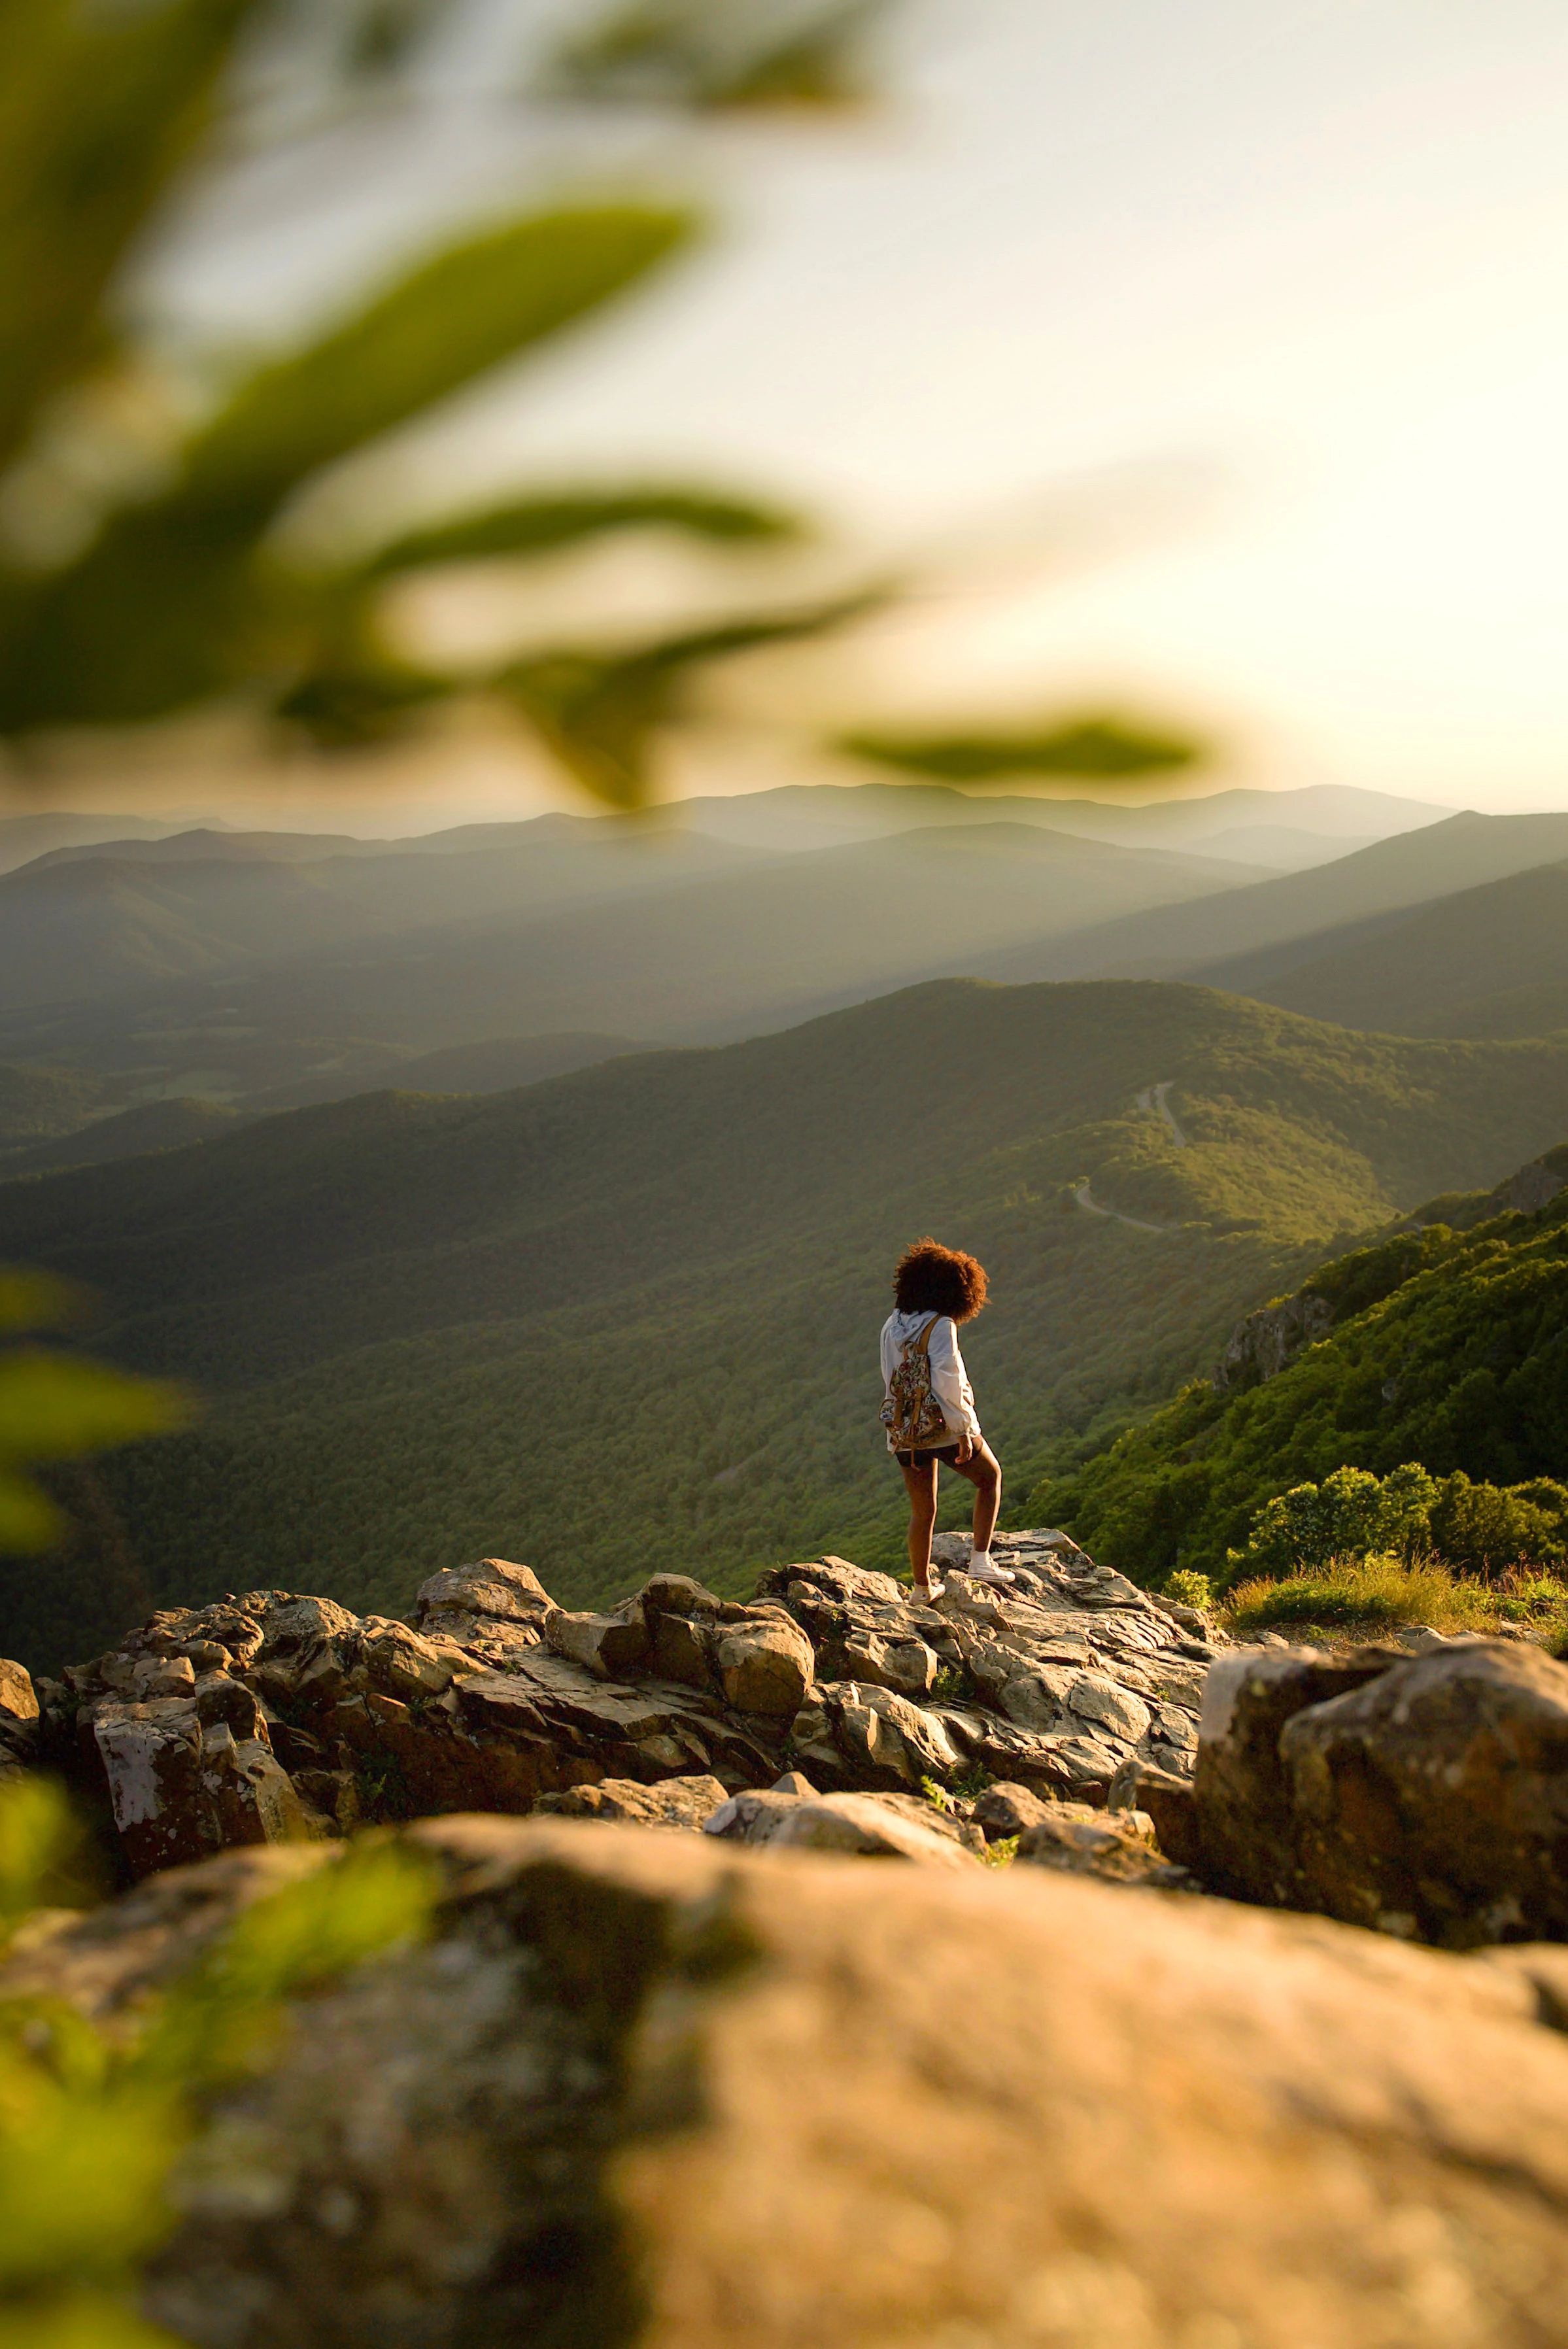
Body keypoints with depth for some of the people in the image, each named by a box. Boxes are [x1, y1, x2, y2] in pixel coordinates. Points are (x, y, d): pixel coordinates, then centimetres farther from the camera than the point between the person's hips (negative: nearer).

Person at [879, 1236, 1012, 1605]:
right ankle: (981, 1560, 14)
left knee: (923, 1512, 18)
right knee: (989, 1477, 21)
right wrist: (963, 1430, -14)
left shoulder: (892, 1325, 4)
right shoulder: (941, 1325, -15)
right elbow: (947, 1381, -21)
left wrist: (902, 1436, 13)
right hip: (944, 1427, -5)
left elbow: (891, 1380, 7)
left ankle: (923, 1586, 28)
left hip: (904, 1431, 5)